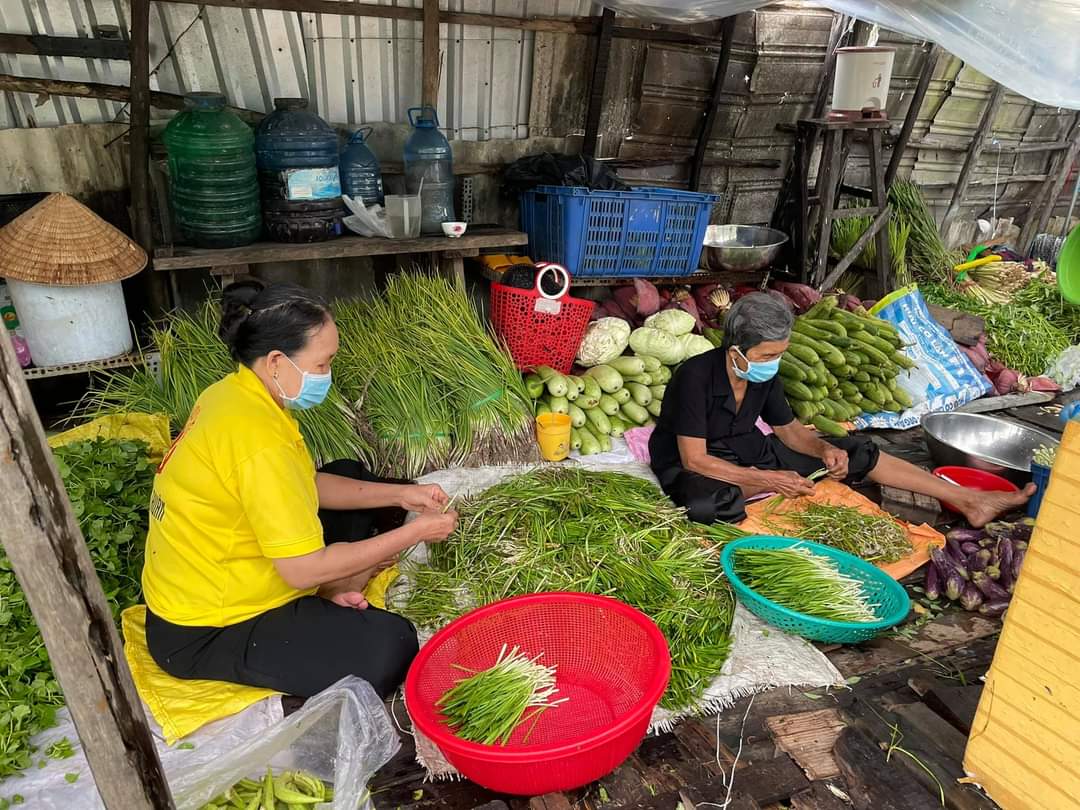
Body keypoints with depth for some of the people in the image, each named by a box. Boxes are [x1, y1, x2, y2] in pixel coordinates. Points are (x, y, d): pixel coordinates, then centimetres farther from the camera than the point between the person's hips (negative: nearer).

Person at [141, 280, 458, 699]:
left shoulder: (234, 392, -2)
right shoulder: (257, 440, -31)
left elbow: (308, 484, 7)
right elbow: (304, 569, -27)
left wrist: (401, 494, 0)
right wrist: (415, 532, -19)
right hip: (204, 636, -10)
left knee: (348, 474, 15)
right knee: (391, 646, -24)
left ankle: (329, 595, 1)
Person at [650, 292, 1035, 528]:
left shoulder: (765, 376, -5)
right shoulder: (696, 375, -27)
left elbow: (789, 430, 7)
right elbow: (694, 458, -28)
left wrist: (825, 449, -14)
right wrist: (767, 478, -32)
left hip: (746, 452, 6)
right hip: (693, 466, -6)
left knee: (857, 452, -1)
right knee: (708, 504, -46)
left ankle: (970, 501, 5)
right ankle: (798, 482, -25)